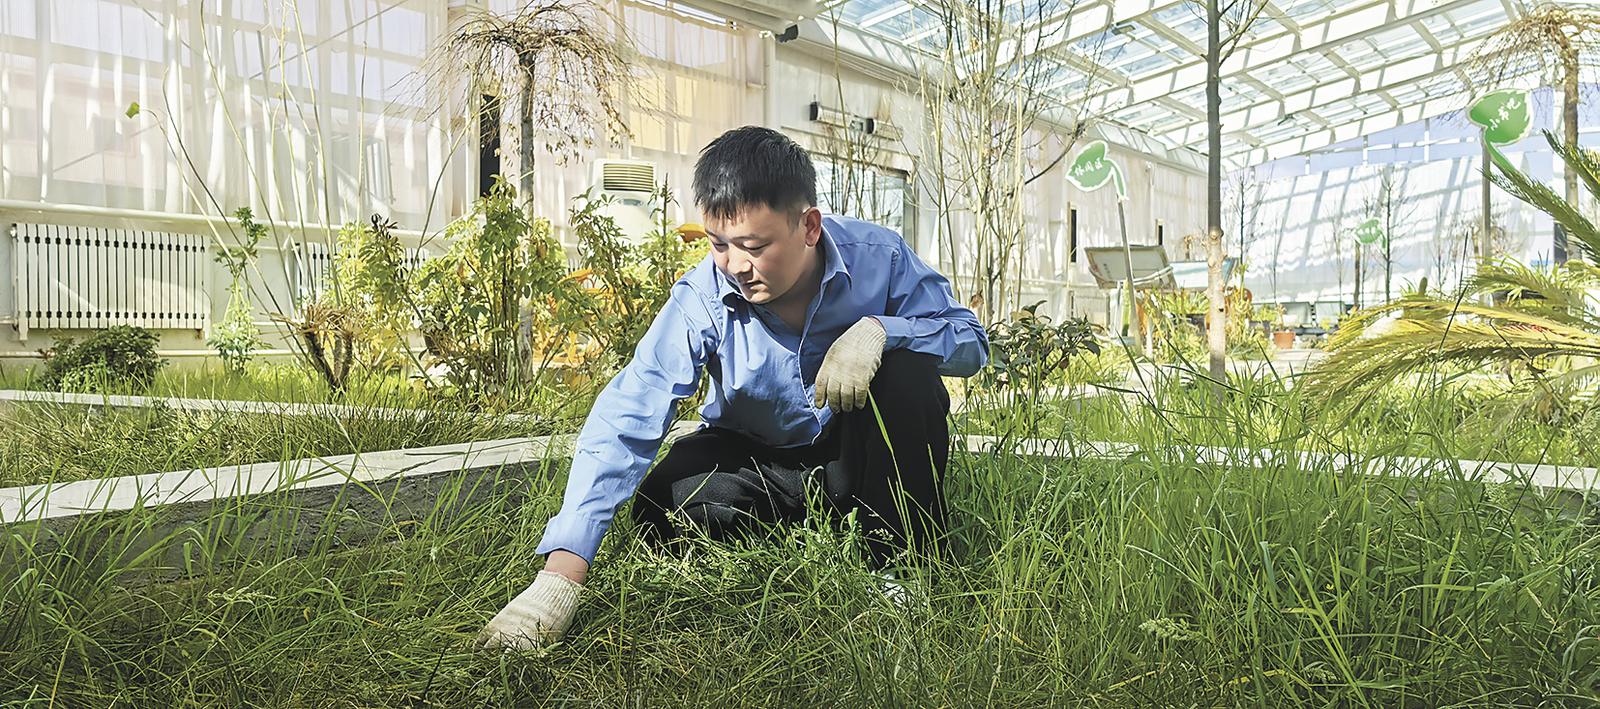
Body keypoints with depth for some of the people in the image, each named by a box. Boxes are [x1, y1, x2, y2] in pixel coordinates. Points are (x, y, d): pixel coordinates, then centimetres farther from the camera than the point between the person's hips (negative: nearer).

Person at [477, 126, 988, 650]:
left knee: (908, 369, -30)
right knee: (660, 510, -27)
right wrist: (560, 576, -39)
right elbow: (626, 420, -31)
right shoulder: (701, 300, -25)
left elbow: (970, 339, -15)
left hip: (851, 449, 1)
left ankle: (902, 559, -11)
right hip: (755, 454, 0)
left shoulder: (878, 258, -21)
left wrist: (877, 329, -38)